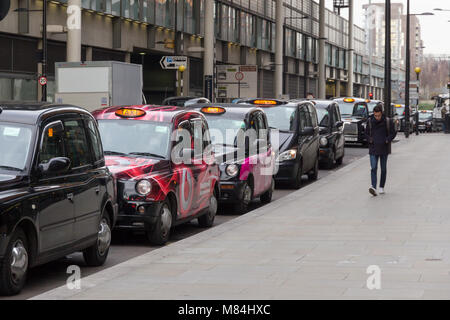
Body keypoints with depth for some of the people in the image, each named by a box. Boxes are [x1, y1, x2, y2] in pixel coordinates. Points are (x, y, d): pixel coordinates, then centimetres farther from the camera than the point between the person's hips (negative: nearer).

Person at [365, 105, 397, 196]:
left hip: (384, 149, 0)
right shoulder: (370, 121, 1)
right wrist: (369, 139, -8)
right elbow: (366, 133, 11)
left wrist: (387, 140, -14)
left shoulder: (388, 121, -4)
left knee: (383, 169, 9)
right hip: (373, 149, 0)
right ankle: (373, 187, -22)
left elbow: (393, 133, 2)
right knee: (373, 168, -13)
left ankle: (381, 187, 22)